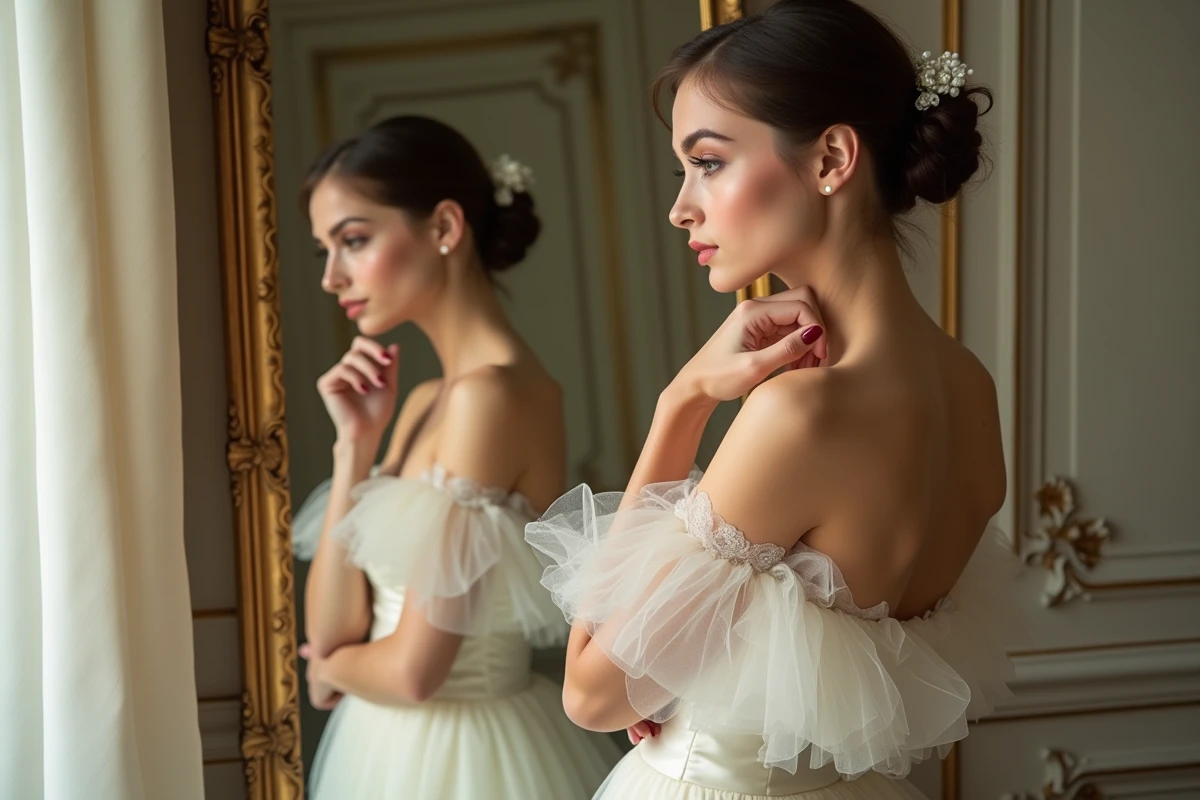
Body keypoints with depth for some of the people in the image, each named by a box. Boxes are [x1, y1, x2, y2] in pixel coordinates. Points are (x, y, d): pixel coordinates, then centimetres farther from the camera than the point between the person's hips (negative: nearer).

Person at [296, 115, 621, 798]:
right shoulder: (427, 404, 5)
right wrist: (356, 444, -7)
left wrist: (331, 668, 0)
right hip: (392, 742, 8)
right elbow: (331, 630, 1)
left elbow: (414, 670, -21)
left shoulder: (491, 392, -20)